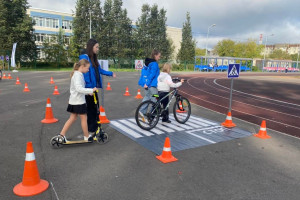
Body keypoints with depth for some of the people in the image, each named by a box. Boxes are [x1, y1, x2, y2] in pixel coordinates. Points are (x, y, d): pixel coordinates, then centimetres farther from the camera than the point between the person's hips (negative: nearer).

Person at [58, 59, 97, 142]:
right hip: (79, 101, -9)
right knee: (84, 118, 4)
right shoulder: (78, 75, -18)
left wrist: (88, 92, 11)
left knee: (73, 118, 13)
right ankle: (87, 137, 18)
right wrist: (91, 90, -28)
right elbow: (79, 88, -30)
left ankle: (62, 134, 14)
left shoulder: (77, 74, 13)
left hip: (73, 101, 9)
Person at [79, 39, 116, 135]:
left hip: (94, 87, 8)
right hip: (89, 88, -8)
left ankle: (94, 128, 24)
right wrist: (89, 87, -20)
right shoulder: (84, 57, -12)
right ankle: (91, 130, 11)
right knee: (91, 108, 0)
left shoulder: (94, 58, 14)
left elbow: (100, 70, 24)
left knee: (95, 108, 12)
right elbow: (85, 73, -17)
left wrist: (111, 73, 31)